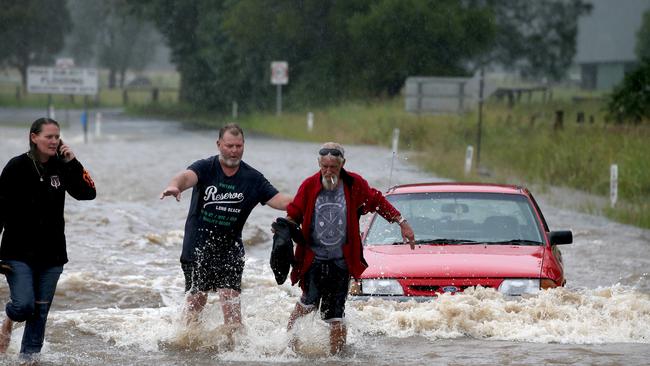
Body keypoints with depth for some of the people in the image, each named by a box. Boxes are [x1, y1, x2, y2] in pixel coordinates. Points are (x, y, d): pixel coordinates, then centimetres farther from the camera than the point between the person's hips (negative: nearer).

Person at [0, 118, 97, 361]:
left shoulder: (61, 167, 4)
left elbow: (88, 193, -5)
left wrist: (72, 162, -12)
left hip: (51, 253, 4)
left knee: (40, 311, 6)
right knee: (24, 305, -15)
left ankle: (29, 357, 18)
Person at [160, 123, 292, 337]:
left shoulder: (253, 179, 0)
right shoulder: (205, 168, -6)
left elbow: (280, 201, -6)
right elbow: (188, 176, -28)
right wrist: (175, 186, -52)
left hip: (229, 247, 0)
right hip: (197, 246, 0)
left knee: (230, 297, -14)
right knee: (196, 300, 9)